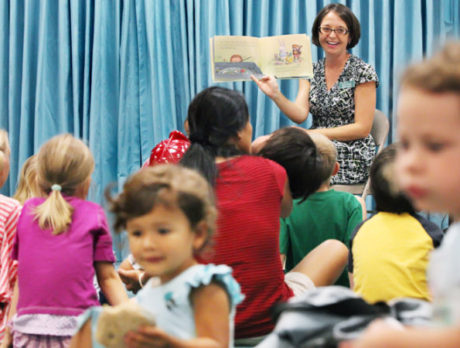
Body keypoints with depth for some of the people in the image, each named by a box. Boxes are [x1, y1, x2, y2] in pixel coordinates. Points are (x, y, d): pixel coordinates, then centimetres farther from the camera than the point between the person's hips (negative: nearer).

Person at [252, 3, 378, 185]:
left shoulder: (362, 72, -3)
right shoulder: (311, 70, 11)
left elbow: (363, 128, -8)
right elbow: (300, 114, -3)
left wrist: (312, 134, -14)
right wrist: (275, 95, -22)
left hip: (352, 158, -4)